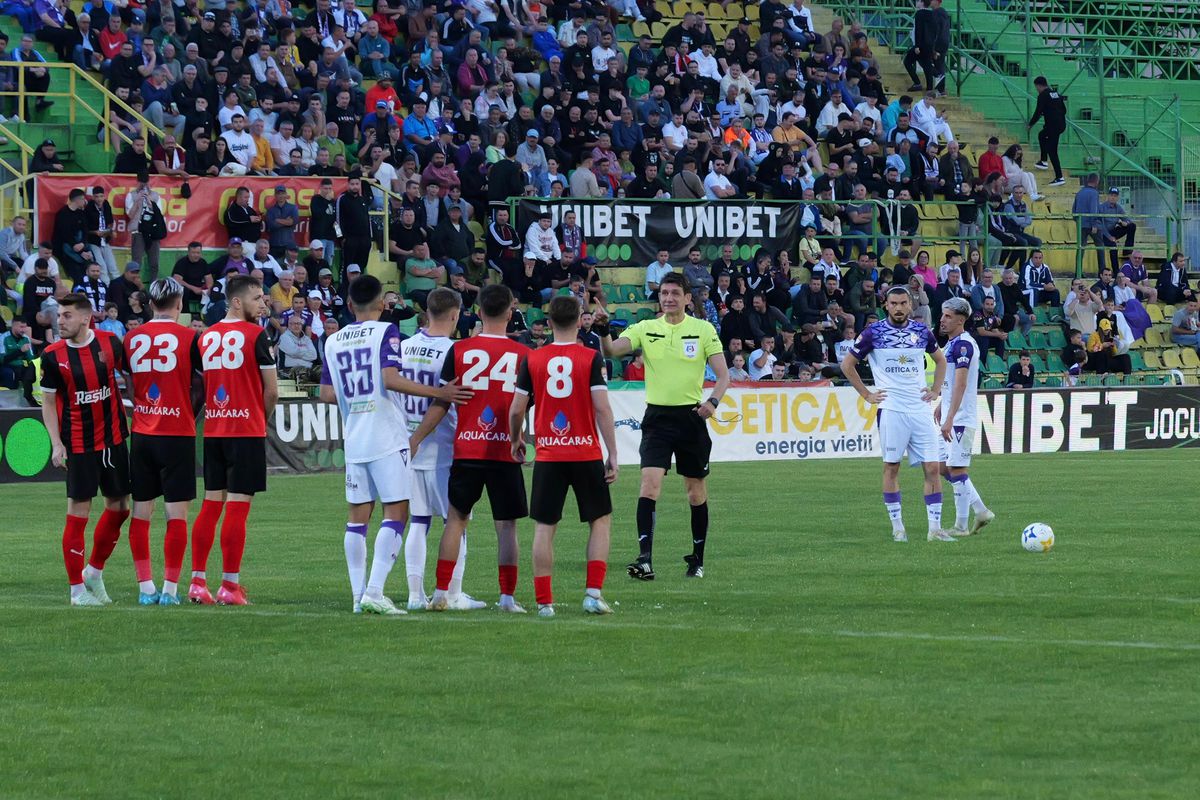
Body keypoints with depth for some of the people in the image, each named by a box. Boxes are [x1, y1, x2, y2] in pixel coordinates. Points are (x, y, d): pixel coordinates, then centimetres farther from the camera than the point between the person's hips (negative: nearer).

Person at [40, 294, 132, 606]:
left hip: (113, 438, 3)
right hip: (78, 445, -3)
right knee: (78, 513, -4)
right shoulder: (53, 355, -7)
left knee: (119, 507, 8)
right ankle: (77, 589, 4)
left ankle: (94, 572, 26)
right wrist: (56, 444, -11)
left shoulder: (110, 343, -2)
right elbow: (49, 402, -1)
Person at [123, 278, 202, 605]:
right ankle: (170, 588, -4)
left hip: (141, 434, 4)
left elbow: (128, 385, 12)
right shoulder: (188, 338, -7)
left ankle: (145, 587, 9)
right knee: (177, 514, -1)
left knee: (141, 514, 8)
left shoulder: (132, 338, 4)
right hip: (178, 434, -4)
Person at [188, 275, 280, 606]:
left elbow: (199, 384, 15)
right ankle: (230, 585, -6)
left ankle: (197, 581, 8)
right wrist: (262, 417, 11)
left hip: (213, 430, 6)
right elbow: (271, 390, -7)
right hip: (247, 430, -6)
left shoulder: (207, 336, 10)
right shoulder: (256, 335, -9)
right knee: (237, 506, -5)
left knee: (211, 504, 10)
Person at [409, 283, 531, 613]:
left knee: (456, 518, 12)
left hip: (466, 450, 1)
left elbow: (440, 404, 0)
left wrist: (415, 439, 9)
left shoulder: (459, 350, -2)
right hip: (505, 451, -1)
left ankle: (441, 593, 9)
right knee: (506, 526, 4)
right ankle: (507, 597, 0)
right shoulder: (523, 354, -2)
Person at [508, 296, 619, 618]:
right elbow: (602, 409, -10)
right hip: (586, 454, -1)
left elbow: (516, 410, 2)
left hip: (547, 455, 1)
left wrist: (516, 441, 21)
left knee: (544, 527, 6)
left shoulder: (532, 360, 0)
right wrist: (612, 454, -3)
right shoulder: (591, 358, -6)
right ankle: (593, 593, 2)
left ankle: (544, 601, 2)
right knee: (601, 520, 13)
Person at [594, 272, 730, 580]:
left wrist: (713, 400, -20)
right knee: (649, 483, -16)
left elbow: (723, 374, -1)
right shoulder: (646, 329, 3)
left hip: (691, 417, 0)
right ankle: (645, 559, -23)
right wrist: (603, 332, -31)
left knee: (696, 492, 8)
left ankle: (698, 560, 23)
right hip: (657, 417, 0)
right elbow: (612, 350, -10)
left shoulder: (704, 329, 0)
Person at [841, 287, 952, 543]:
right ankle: (897, 527, 8)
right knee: (891, 467, 1)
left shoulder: (922, 331, 8)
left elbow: (940, 359, 25)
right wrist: (866, 394, 1)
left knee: (932, 467, -3)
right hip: (891, 409, -3)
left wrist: (936, 390, 13)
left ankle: (935, 528, -1)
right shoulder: (874, 332, -1)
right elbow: (847, 364, 6)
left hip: (920, 408, 3)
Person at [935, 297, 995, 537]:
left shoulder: (963, 344, -16)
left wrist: (949, 418, -27)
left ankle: (961, 526, -1)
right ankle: (981, 511, 17)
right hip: (951, 417, 10)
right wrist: (941, 405, 32)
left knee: (956, 470, -6)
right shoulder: (952, 343, 15)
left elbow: (961, 384, -23)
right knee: (944, 467, 12)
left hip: (961, 418, -10)